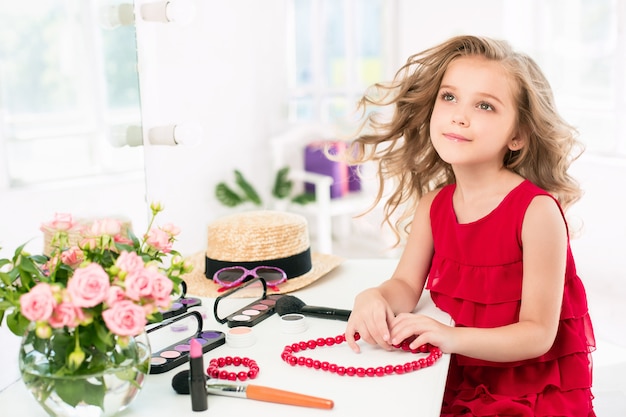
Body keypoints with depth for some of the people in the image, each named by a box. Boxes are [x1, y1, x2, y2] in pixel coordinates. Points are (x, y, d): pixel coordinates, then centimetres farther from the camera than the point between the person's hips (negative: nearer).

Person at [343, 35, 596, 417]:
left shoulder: (537, 210, -19)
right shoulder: (433, 205, -1)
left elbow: (538, 335, -18)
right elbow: (406, 285, 5)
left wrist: (454, 337, -32)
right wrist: (373, 299, -18)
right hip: (457, 384, 6)